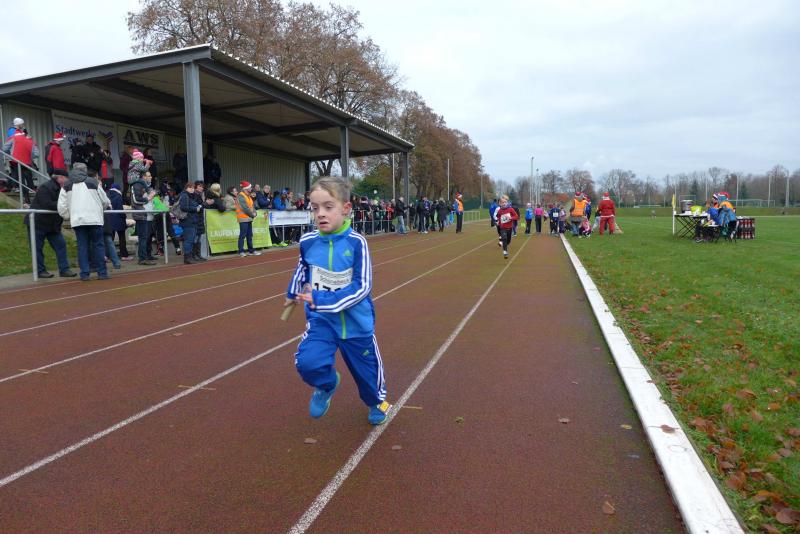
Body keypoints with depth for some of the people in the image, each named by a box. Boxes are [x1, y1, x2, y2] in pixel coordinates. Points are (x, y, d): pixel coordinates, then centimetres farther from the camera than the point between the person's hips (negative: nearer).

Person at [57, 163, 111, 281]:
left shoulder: (66, 186, 12)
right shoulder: (93, 182, 5)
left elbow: (61, 206, 6)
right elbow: (105, 201, 9)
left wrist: (68, 216, 21)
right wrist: (107, 205, 30)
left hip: (77, 220, 2)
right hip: (94, 218, -2)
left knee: (82, 246, 5)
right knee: (98, 245, 3)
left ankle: (84, 274, 3)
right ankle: (102, 273, 1)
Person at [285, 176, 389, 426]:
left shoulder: (356, 243, -19)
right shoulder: (308, 242, -8)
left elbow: (362, 287, -21)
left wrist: (323, 301, -29)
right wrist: (293, 293, 30)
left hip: (356, 322, -2)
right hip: (321, 320, 2)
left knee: (366, 368, 17)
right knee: (308, 363, -22)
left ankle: (377, 401, 52)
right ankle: (326, 385, 15)